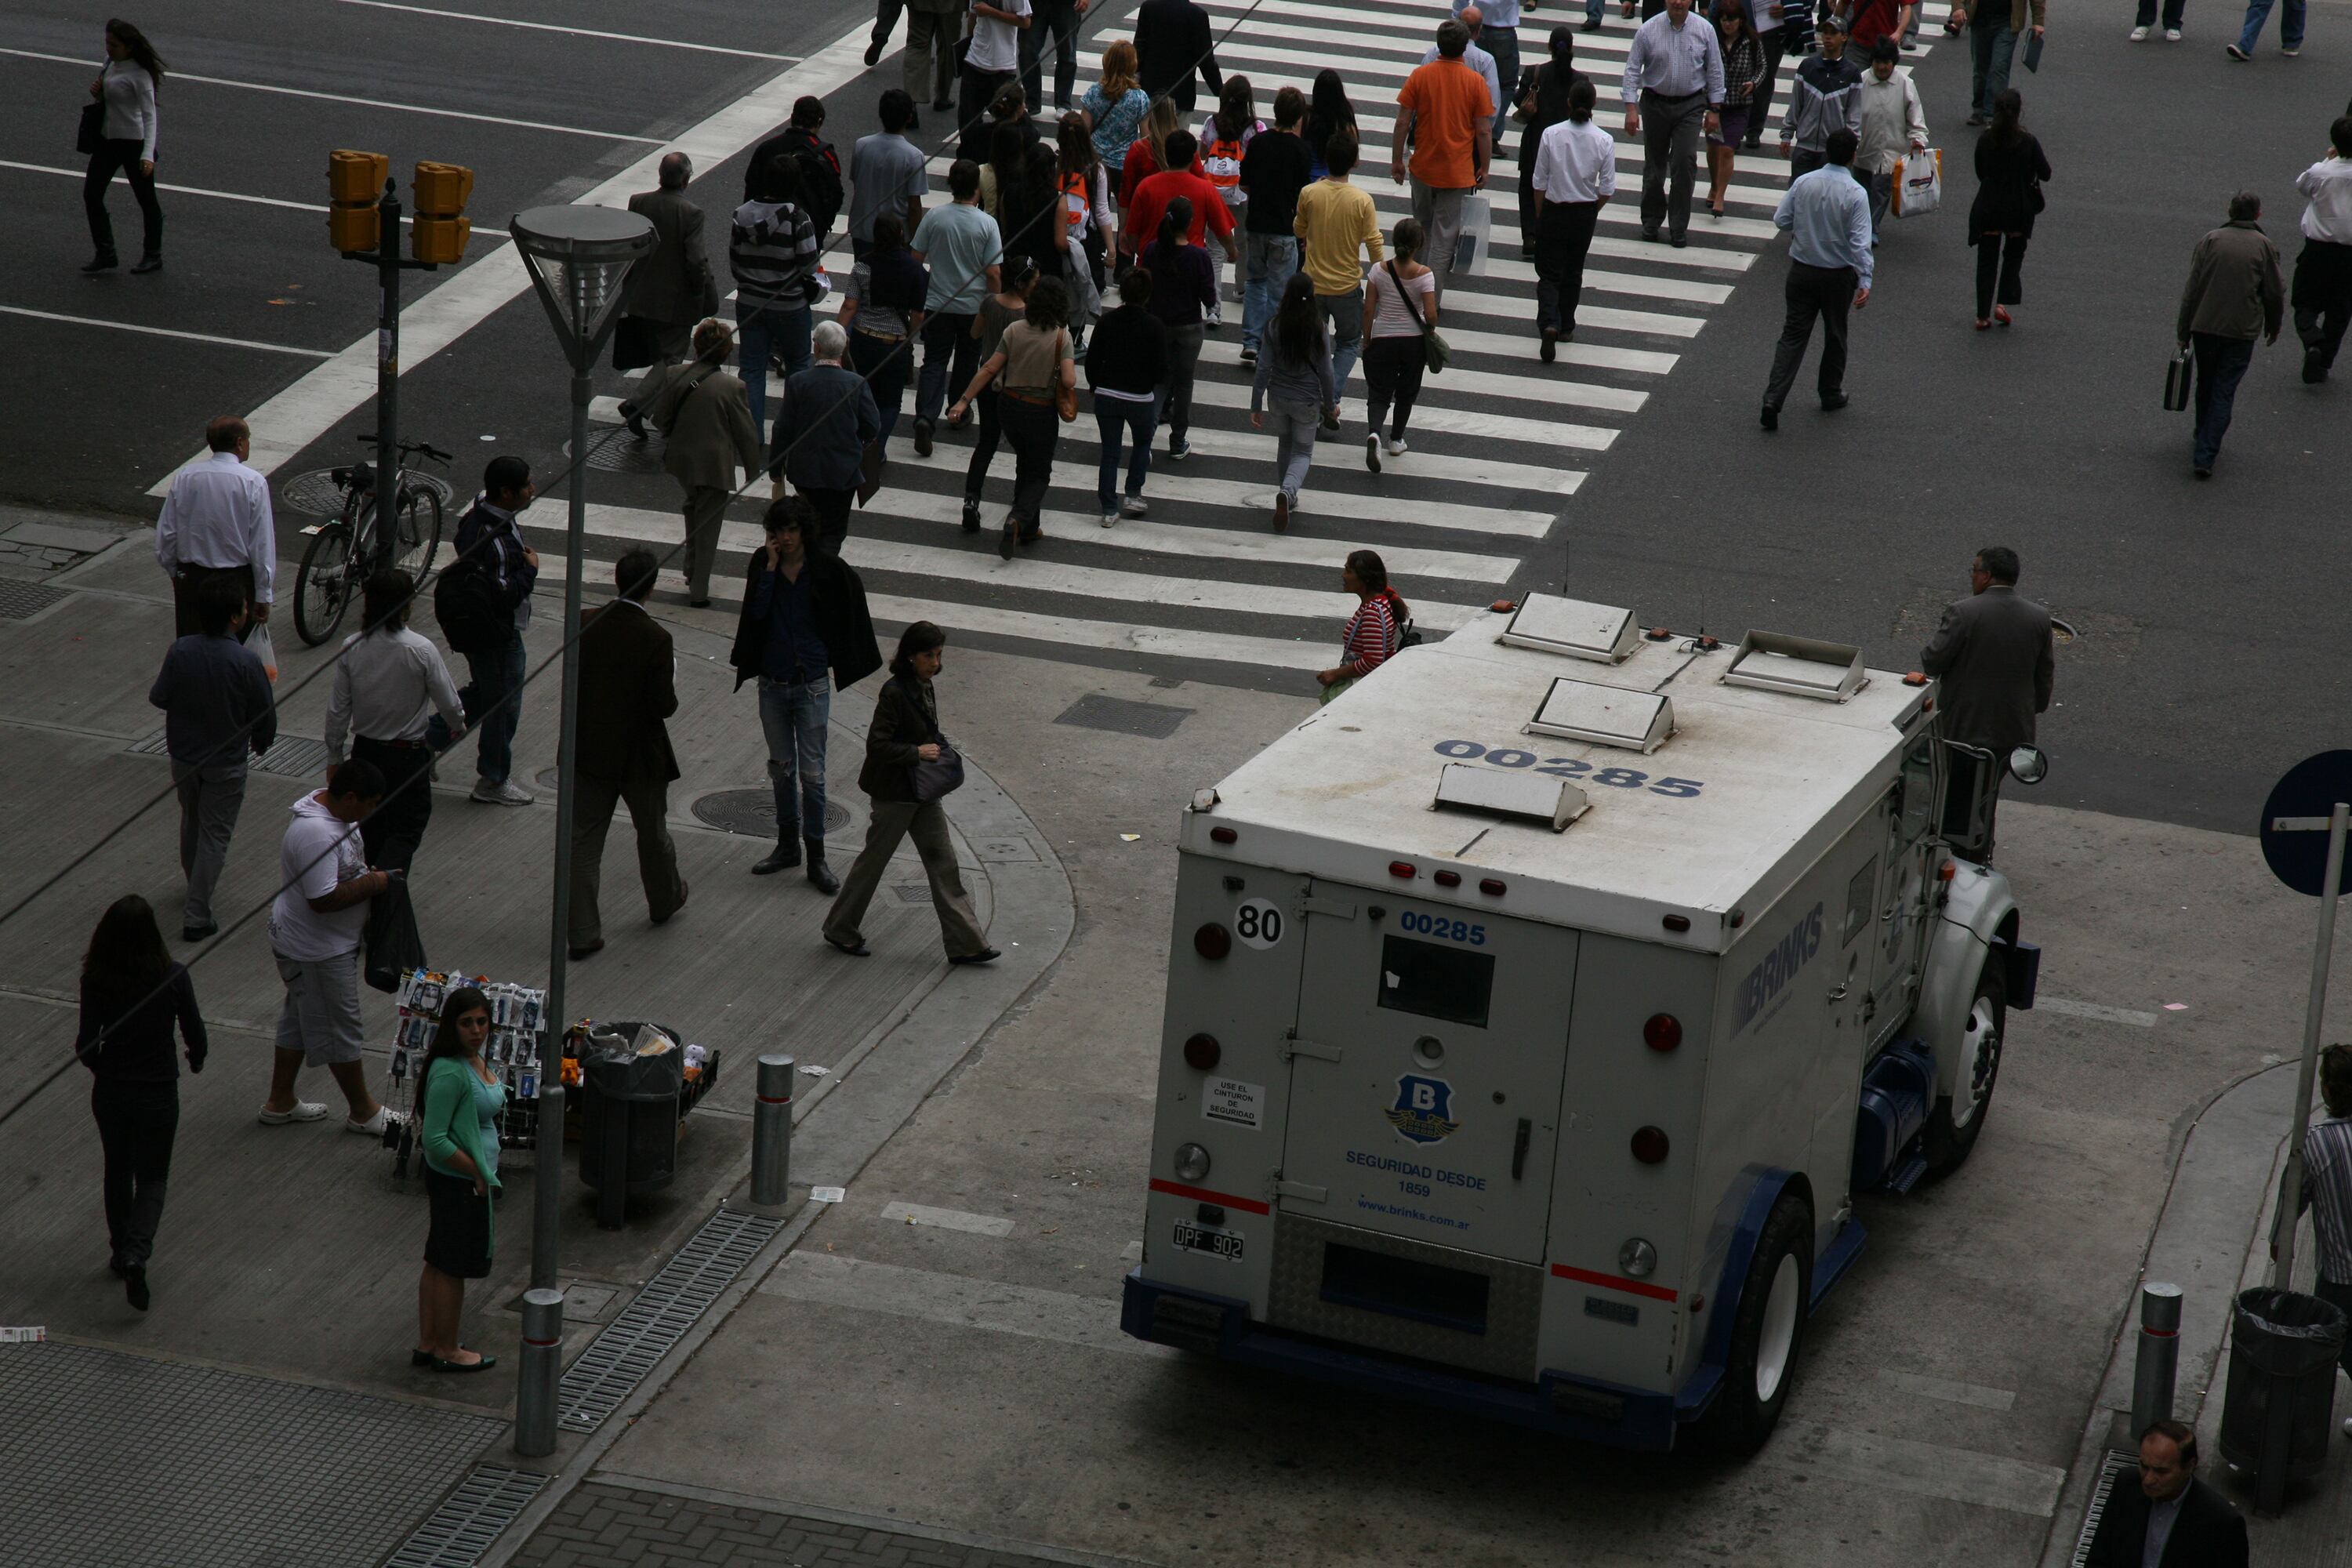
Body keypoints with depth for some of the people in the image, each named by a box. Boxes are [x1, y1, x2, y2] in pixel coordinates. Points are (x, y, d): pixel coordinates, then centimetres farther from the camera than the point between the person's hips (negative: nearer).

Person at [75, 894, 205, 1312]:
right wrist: (196, 1058, 15)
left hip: (110, 1092, 2)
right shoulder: (173, 977, -17)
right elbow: (195, 1034, -8)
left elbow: (86, 1045, -11)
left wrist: (100, 1065, 12)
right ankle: (137, 1254, -10)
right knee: (152, 1178, 12)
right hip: (158, 1093, -2)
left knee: (118, 1172, 23)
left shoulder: (96, 980, -15)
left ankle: (121, 1253, 34)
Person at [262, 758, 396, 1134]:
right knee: (340, 1028, 6)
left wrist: (369, 875, 4)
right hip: (318, 952, -10)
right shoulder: (317, 835, -32)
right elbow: (324, 899, -33)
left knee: (300, 1019, 21)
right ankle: (362, 1112, 21)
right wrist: (373, 883, -22)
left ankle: (280, 1103, 34)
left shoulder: (331, 808, 1)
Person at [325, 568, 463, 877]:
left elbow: (338, 709, -2)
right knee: (407, 830, 3)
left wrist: (334, 754, 10)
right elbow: (449, 703, -8)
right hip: (408, 753, -4)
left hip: (365, 749, 4)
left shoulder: (352, 648, -9)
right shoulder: (421, 651, -19)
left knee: (373, 826, 21)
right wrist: (457, 724, 15)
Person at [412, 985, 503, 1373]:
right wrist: (477, 1173, -19)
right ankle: (447, 1351, 20)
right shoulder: (449, 1072, -25)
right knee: (453, 1268, 6)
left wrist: (484, 1172, 14)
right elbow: (435, 1139, -26)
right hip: (459, 1182, -10)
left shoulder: (474, 1060, 4)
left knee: (438, 1264, 18)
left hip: (471, 1177, 10)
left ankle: (427, 1345, 29)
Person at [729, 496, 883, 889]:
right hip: (772, 683, 3)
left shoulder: (827, 570, -8)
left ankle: (816, 856, 4)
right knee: (781, 767, 14)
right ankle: (787, 845, 27)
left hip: (811, 684, -3)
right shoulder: (762, 564, -3)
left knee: (812, 772, -3)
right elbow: (757, 612, -14)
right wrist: (771, 567, -18)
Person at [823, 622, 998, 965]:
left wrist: (937, 746, 6)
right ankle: (840, 929, 24)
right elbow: (877, 745, -25)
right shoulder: (895, 693, -21)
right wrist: (917, 753, -24)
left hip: (923, 792, 8)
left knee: (943, 861, 6)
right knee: (874, 859, 6)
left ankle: (965, 943, 6)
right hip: (895, 793, -8)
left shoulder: (925, 688, 5)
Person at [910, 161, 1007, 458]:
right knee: (966, 362, 19)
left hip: (937, 303, 1)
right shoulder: (987, 224, -13)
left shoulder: (934, 217, -9)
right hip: (974, 307, -1)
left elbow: (916, 258, -2)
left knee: (934, 362, 2)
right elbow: (993, 273, -12)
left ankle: (925, 417, -17)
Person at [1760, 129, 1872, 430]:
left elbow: (1780, 220, -1)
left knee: (1793, 335, 4)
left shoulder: (1803, 183, -6)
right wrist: (1865, 281, -19)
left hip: (1801, 270, 2)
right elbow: (1860, 242, -20)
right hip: (1838, 275, -2)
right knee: (1835, 336, 18)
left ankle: (1773, 399, -8)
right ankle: (1831, 395, 32)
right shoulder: (1855, 194, -16)